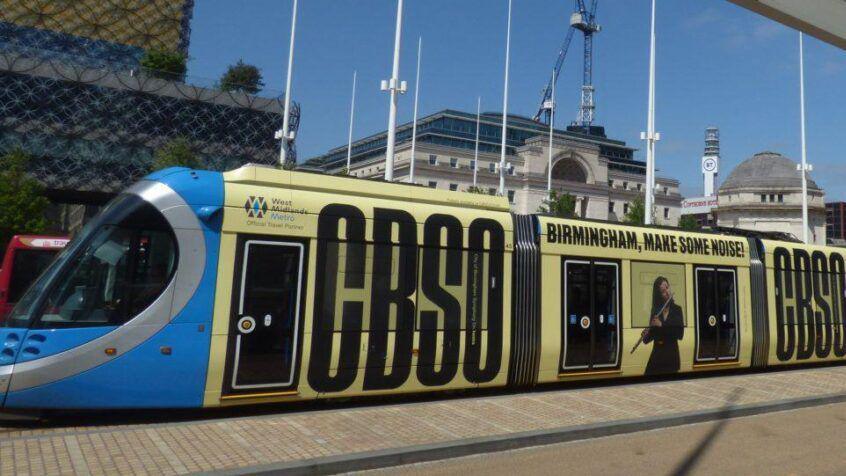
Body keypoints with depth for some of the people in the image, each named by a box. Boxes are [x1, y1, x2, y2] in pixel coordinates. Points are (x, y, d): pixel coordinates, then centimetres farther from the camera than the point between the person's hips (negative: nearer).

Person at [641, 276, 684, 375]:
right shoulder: (655, 310, 3)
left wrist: (662, 325, -20)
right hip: (656, 354, 2)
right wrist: (646, 335, -15)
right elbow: (652, 334, 6)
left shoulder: (677, 309, -1)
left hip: (671, 354, -2)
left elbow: (680, 334, -10)